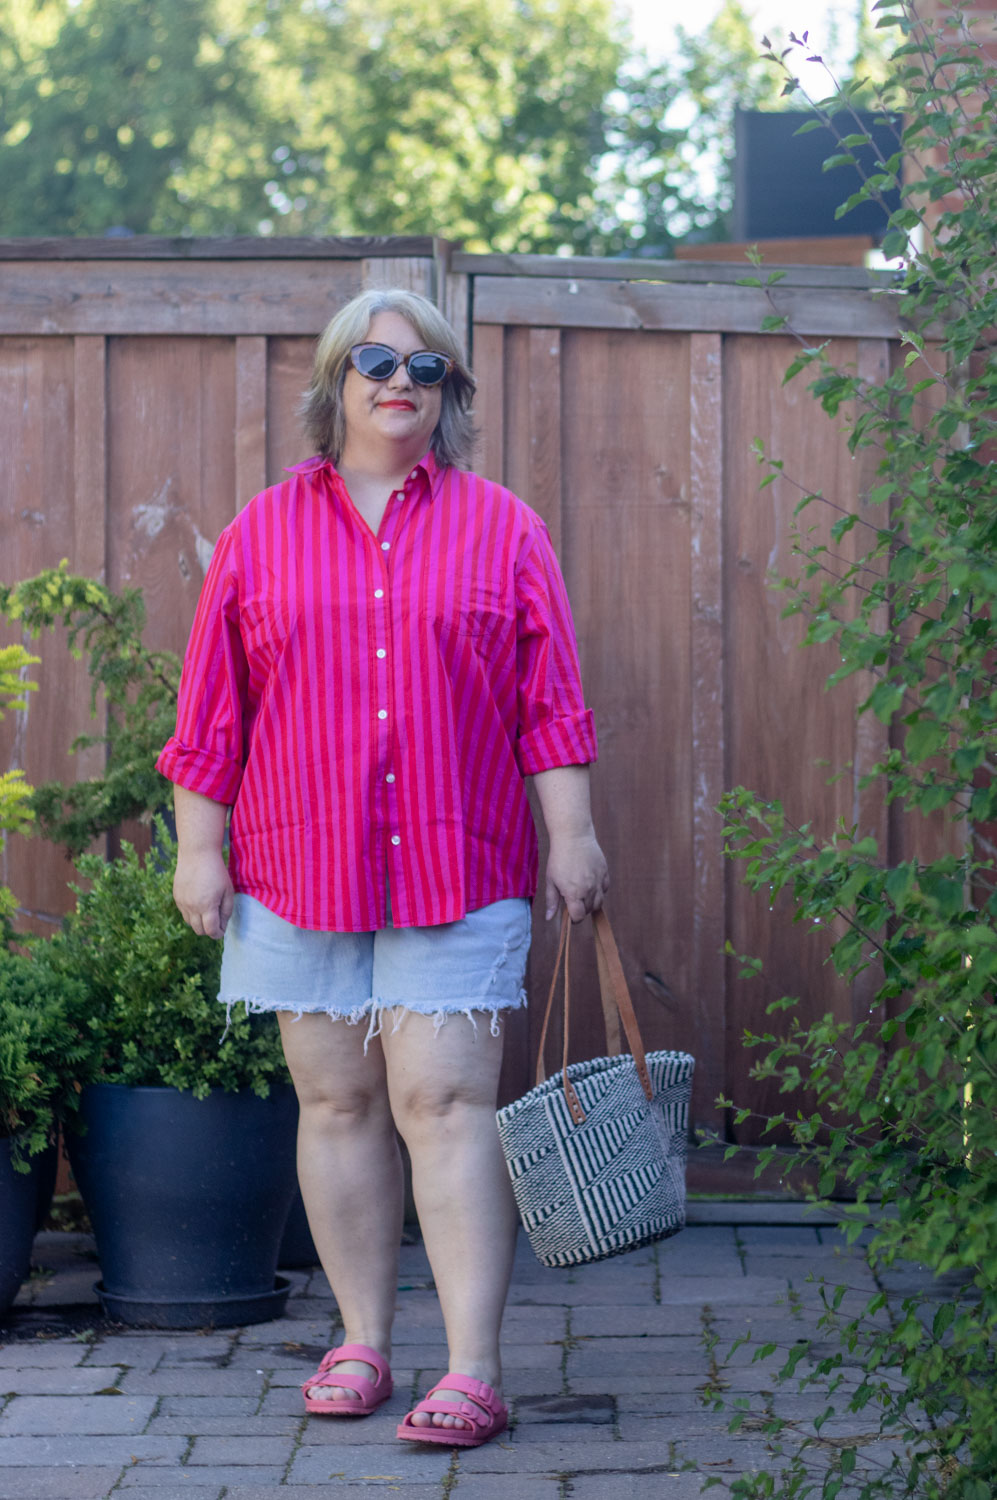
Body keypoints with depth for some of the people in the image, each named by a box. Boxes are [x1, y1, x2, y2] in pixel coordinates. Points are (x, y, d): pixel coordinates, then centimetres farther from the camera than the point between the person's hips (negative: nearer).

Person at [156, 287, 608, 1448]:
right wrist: (198, 848, 3)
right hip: (301, 867, 2)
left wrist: (572, 834, 0)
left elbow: (549, 701, 5)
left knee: (447, 1103, -8)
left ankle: (473, 1370, -9)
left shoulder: (502, 529, 7)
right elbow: (213, 709, 8)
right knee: (337, 1102, 7)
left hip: (457, 869, -2)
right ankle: (361, 1343, 18)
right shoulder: (262, 533, 8)